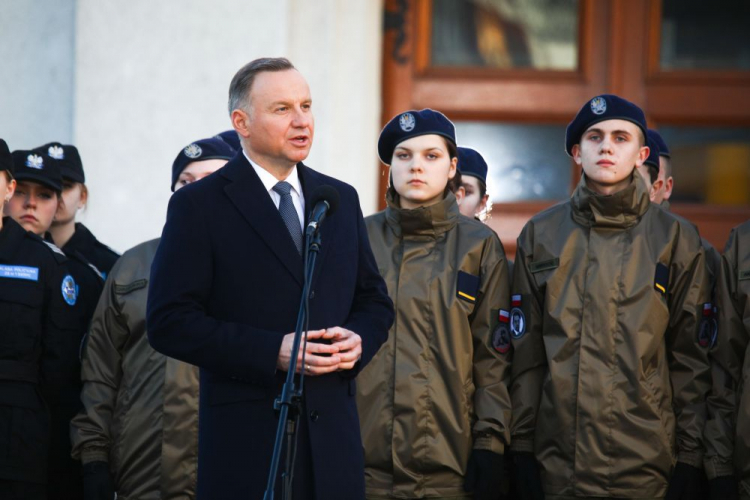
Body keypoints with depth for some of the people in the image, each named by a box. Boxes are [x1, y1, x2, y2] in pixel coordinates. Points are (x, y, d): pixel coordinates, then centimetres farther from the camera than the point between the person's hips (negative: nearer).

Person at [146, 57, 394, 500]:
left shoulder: (341, 200, 14)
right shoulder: (198, 206, -2)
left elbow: (375, 301, 20)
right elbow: (169, 322, -8)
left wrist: (358, 339, -4)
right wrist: (271, 352, -16)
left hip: (334, 434, 5)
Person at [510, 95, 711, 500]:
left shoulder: (676, 239, 5)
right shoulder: (541, 235, 8)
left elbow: (690, 359, 3)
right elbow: (525, 352, 7)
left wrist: (689, 457, -2)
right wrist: (522, 445, 1)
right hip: (557, 463, 1)